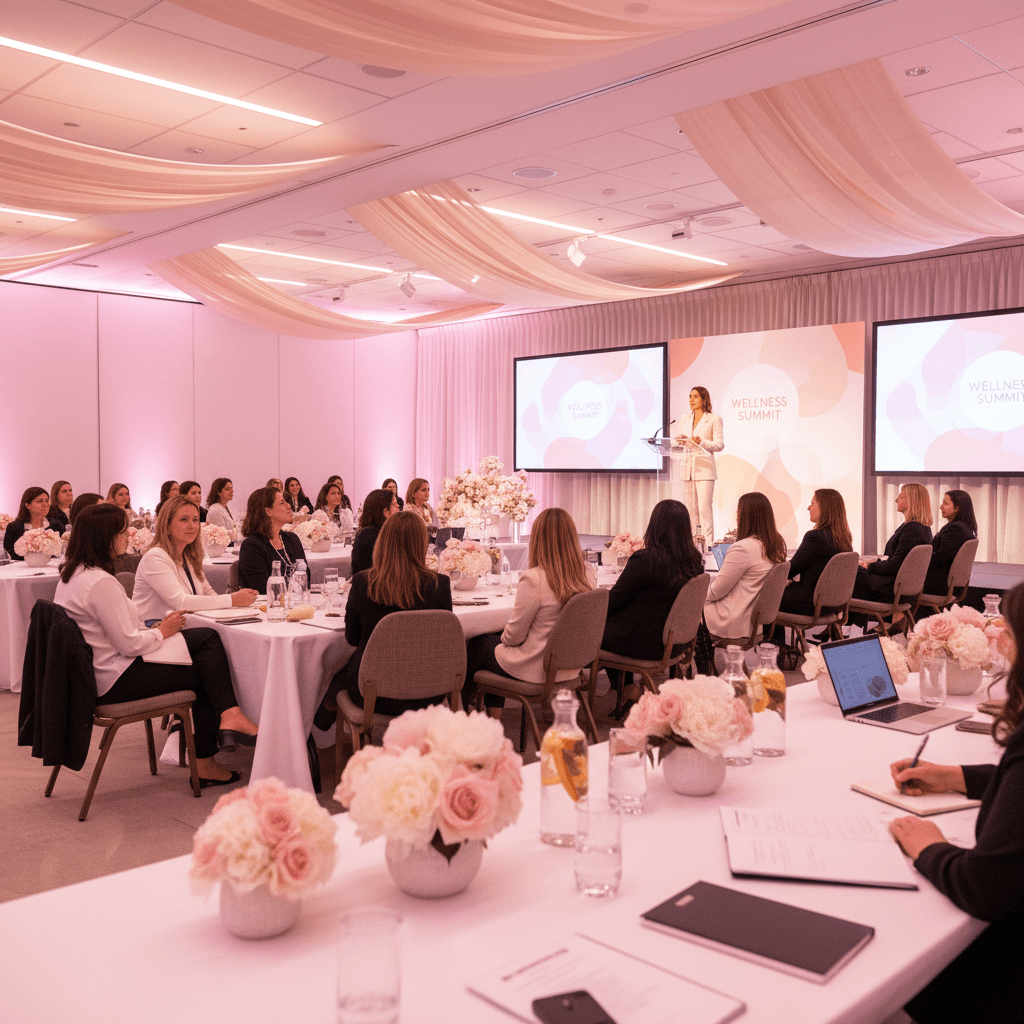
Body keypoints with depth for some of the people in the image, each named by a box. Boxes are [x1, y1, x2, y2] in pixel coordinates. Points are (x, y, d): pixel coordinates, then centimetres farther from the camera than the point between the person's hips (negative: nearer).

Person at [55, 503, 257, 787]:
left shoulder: (72, 574, 9)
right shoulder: (101, 583, -23)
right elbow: (130, 645, -24)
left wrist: (155, 628, 6)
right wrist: (162, 631, -6)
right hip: (117, 681, -10)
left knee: (208, 637, 5)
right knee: (205, 674, 3)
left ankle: (229, 718, -5)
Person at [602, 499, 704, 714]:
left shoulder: (644, 560, -24)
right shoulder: (695, 562, -4)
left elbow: (613, 602, -15)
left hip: (643, 644, -7)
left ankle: (628, 690, 23)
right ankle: (628, 690, 25)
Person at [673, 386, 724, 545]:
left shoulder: (714, 420, 1)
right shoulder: (686, 419, 17)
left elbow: (720, 445, -4)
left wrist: (701, 442, -19)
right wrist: (681, 441, -2)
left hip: (704, 468, -5)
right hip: (687, 468, 5)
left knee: (704, 507, -12)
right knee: (690, 508, 4)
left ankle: (708, 543, -11)